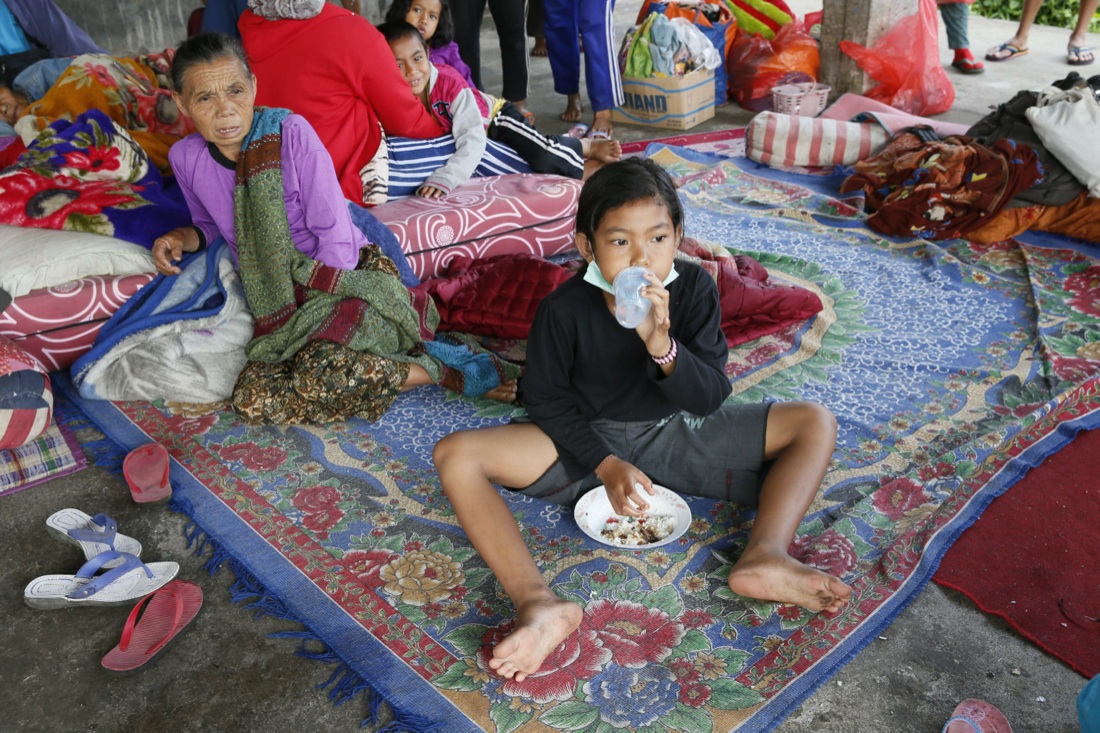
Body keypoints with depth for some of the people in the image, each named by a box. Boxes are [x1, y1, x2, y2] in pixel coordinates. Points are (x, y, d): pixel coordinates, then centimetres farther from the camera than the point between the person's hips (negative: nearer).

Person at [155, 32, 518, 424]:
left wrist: (298, 300, -11)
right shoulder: (186, 158, 0)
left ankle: (438, 368, -12)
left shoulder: (290, 133, -15)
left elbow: (338, 245, -15)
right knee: (252, 399, -25)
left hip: (346, 279, -5)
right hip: (276, 302, 6)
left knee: (322, 374, -36)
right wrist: (183, 237, 1)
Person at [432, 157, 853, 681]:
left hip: (676, 433, 2)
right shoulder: (563, 309, -15)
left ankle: (764, 558, -32)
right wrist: (605, 464, -18)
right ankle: (537, 601, -42)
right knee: (455, 455, -25)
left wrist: (661, 345, -33)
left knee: (816, 423, -12)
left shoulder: (693, 289, -11)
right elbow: (547, 399, -6)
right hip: (587, 442, -1)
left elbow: (710, 397, -14)